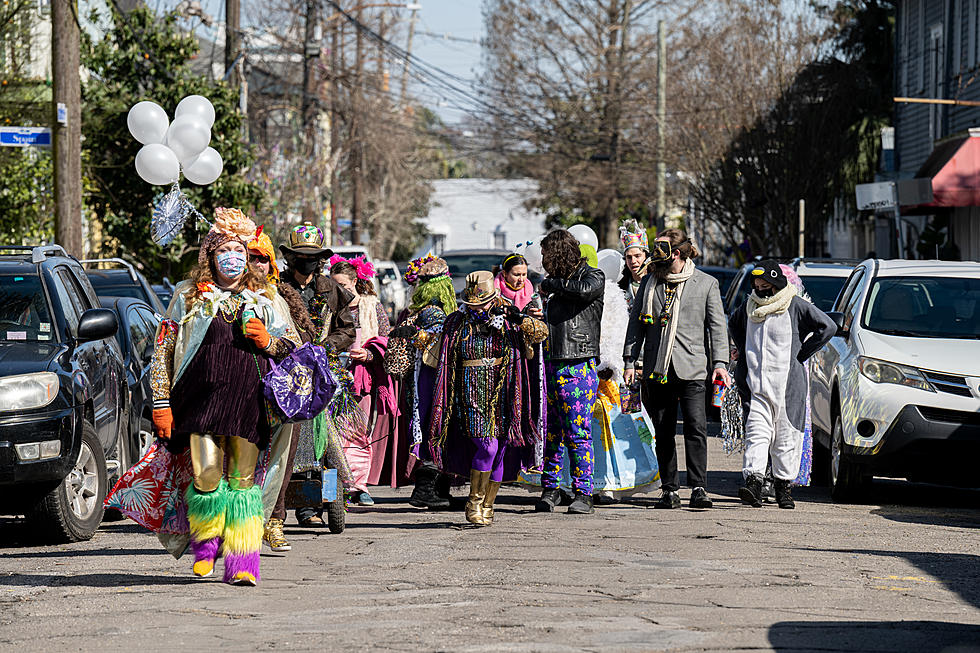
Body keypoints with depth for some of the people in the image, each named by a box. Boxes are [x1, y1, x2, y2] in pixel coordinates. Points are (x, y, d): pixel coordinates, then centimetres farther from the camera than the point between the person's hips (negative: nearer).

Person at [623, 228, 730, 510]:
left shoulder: (706, 283, 4)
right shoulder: (649, 283, 13)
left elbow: (717, 325, 4)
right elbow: (636, 323, 15)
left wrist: (719, 362, -6)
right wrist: (630, 361, 7)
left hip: (691, 369, -3)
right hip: (657, 369, 3)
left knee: (696, 427, -14)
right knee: (663, 432, 5)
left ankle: (698, 488, -14)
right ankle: (670, 490, 12)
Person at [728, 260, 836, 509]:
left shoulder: (796, 306, -4)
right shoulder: (749, 307, 12)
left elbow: (828, 327, -5)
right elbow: (734, 324, 33)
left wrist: (801, 354, -5)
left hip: (787, 383, -3)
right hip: (754, 383, 3)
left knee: (787, 437, 2)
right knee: (757, 432, -9)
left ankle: (784, 484, 11)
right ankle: (753, 482, -19)